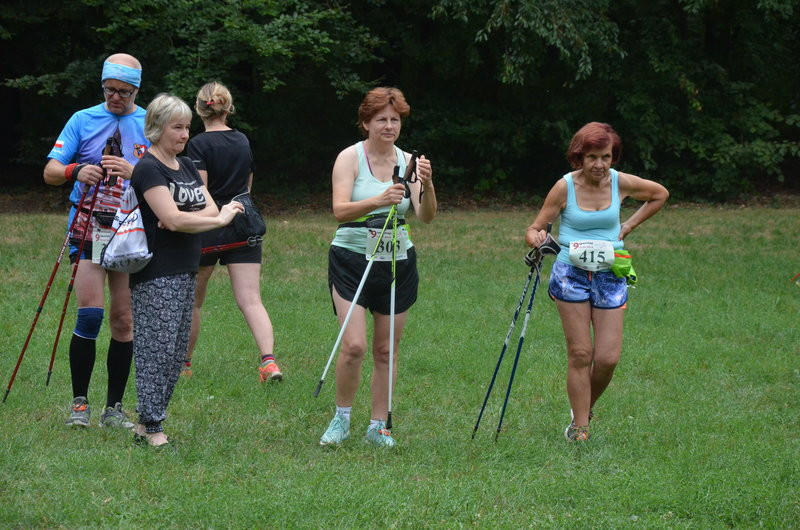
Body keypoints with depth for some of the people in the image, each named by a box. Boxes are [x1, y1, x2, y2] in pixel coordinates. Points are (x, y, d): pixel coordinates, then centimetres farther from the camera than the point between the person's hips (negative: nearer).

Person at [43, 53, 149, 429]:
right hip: (90, 227, -1)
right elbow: (50, 172, 0)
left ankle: (114, 408, 10)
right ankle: (79, 403, -4)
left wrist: (133, 171, -21)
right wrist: (75, 171, -22)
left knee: (123, 320, 2)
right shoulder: (83, 120, 6)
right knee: (90, 314, -13)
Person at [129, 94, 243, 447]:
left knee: (176, 352, 10)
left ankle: (149, 420, 16)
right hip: (155, 275, -9)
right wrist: (219, 219, -11)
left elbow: (210, 208, 7)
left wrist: (182, 219, -13)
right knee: (157, 350, -8)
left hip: (185, 272, 9)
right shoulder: (148, 169, -11)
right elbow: (173, 219, -21)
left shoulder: (186, 166, 16)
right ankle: (151, 429, -6)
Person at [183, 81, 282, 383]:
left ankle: (183, 362, 27)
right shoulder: (243, 142, 9)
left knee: (192, 301, 14)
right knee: (251, 301, -5)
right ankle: (268, 360, -24)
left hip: (209, 229, -4)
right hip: (243, 228, 4)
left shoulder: (199, 145, -9)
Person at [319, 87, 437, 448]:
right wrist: (379, 200, -35)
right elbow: (339, 210, -19)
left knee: (386, 350, 6)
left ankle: (378, 426, 16)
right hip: (352, 259, -4)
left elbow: (426, 216, -4)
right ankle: (341, 419, 6)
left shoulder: (407, 161, 5)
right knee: (353, 344, -13)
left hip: (397, 261, 4)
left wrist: (427, 185, -23)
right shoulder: (350, 158, -5)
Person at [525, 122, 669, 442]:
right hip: (571, 274, -2)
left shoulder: (621, 183, -3)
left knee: (608, 358, -4)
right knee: (580, 354, -5)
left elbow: (660, 195, 17)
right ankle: (579, 426, 5)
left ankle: (584, 409, 22)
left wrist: (628, 227, 8)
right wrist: (536, 239, -29)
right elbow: (534, 229, -4)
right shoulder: (565, 187, -8)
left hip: (610, 277, 2)